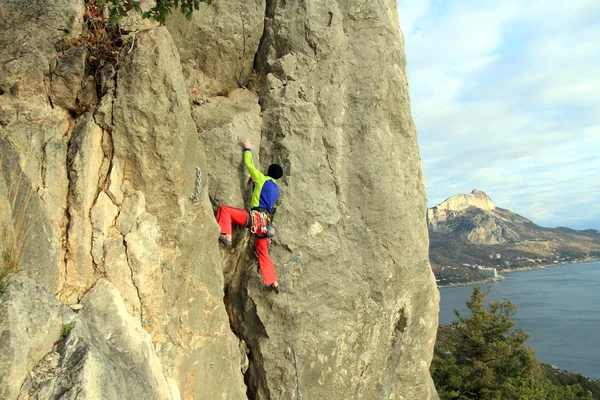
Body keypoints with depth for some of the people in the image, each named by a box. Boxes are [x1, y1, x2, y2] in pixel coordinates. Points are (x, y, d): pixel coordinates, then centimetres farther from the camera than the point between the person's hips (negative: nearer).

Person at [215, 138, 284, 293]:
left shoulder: (262, 179, 4)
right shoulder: (276, 189, 23)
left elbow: (248, 164, 8)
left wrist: (248, 148, 22)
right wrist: (255, 181, 41)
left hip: (256, 217, -7)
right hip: (264, 222, 7)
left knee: (224, 210, -7)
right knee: (263, 253, 16)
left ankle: (226, 236, -24)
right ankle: (274, 283, 17)